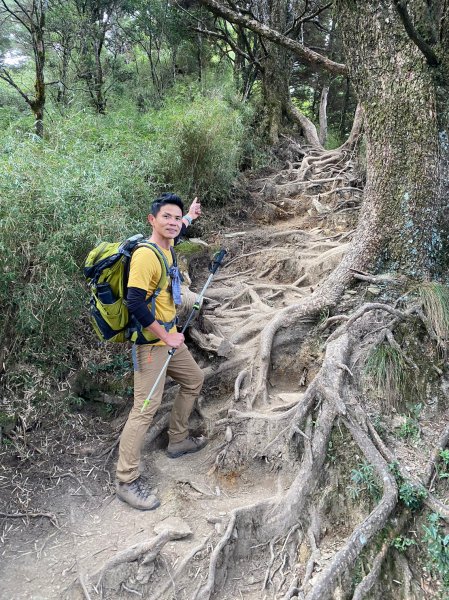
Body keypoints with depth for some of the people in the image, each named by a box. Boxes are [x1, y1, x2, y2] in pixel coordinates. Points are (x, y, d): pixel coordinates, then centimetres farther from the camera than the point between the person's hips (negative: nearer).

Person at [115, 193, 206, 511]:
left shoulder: (166, 247, 6)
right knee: (146, 408, -8)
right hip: (151, 342, -10)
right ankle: (126, 481, 3)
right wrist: (166, 337, -20)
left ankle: (178, 440, 38)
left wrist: (190, 216, 49)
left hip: (170, 337, 10)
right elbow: (135, 304, -28)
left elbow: (177, 231, 33)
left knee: (194, 380, 23)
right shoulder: (145, 255, -22)